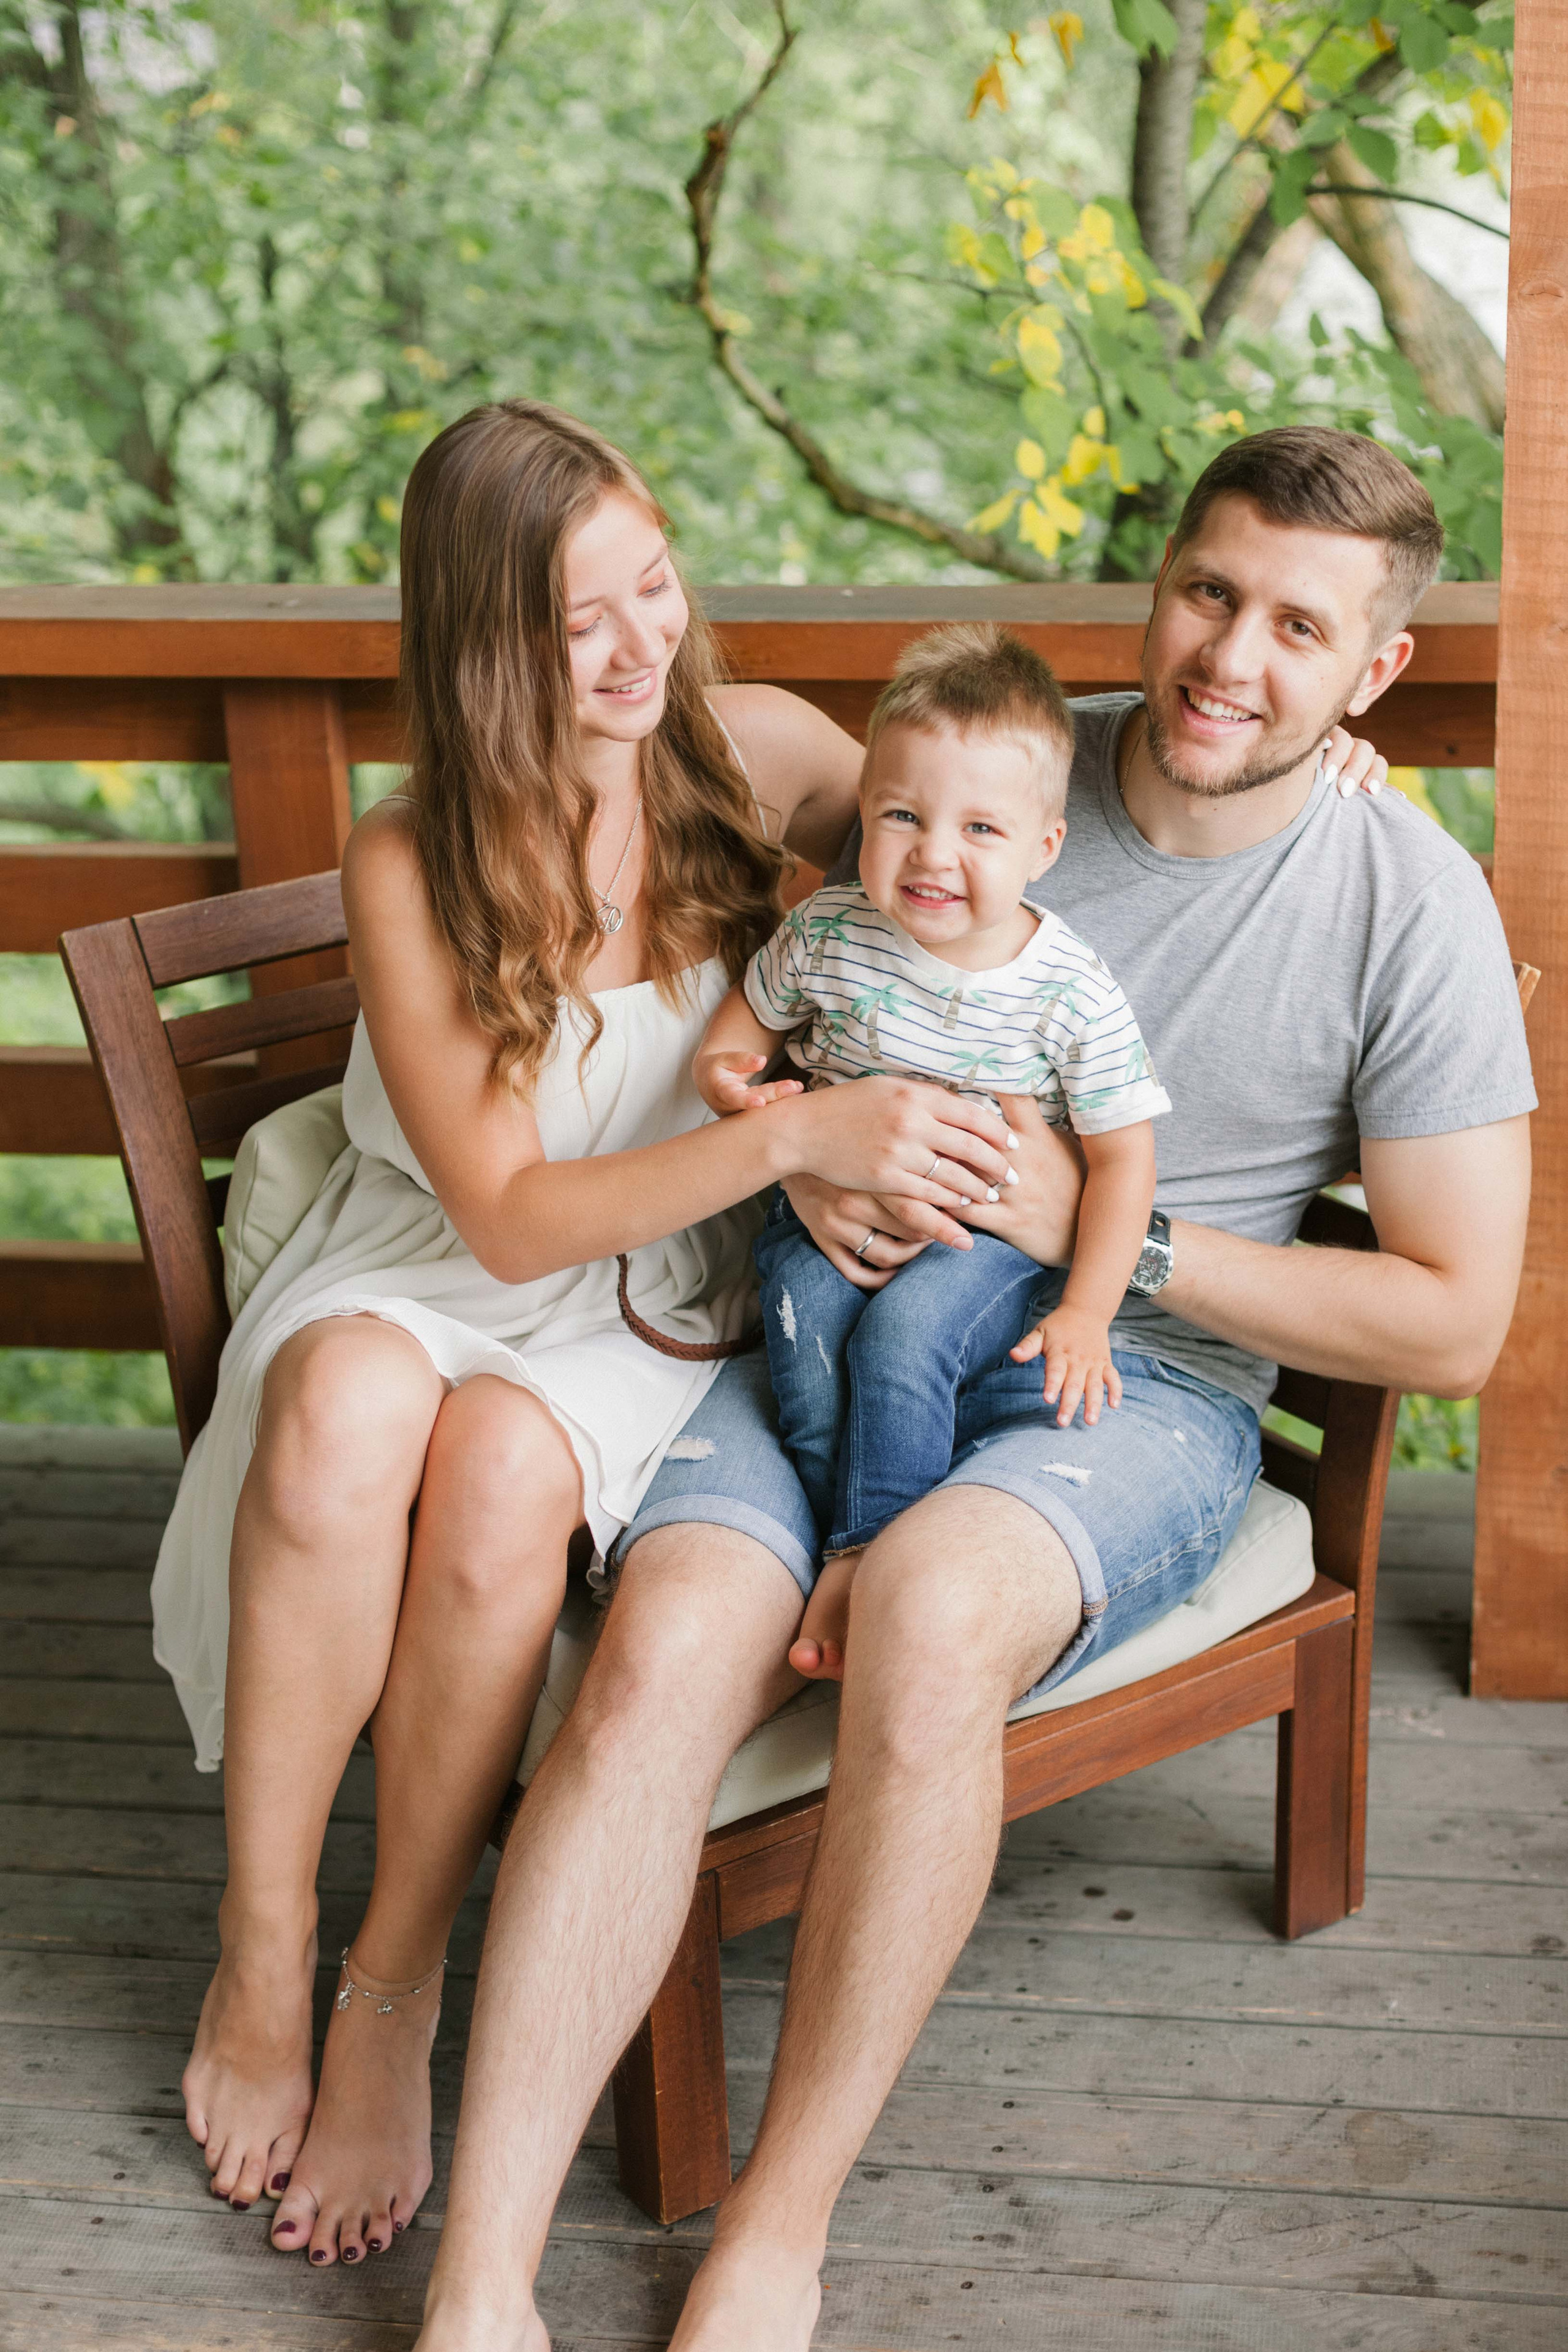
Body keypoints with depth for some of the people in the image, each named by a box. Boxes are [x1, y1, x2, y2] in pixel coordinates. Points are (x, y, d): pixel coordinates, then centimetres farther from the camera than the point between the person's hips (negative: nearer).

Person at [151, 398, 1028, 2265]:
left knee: (499, 1465, -34)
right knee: (345, 1411, -37)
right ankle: (259, 1956, -21)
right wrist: (796, 1134, -29)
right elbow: (505, 1213, -15)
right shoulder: (409, 866, -12)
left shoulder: (750, 754, -4)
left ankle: (392, 1996, -19)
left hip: (651, 1290, 1)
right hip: (419, 1271, 0)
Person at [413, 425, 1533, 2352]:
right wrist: (802, 1148, -8)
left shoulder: (1413, 912, -3)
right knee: (663, 1642, -28)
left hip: (1140, 1387, -2)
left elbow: (1451, 1324, -4)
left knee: (930, 1608, -36)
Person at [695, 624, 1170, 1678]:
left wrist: (1085, 1315, -12)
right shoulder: (827, 934, -7)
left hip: (992, 1231, -3)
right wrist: (726, 1064, -10)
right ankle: (863, 1543, -18)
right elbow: (756, 1005, 15)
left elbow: (1122, 1156, -6)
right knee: (808, 1316, -27)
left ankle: (861, 1556, -18)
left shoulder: (1075, 994, -14)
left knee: (906, 1325, -30)